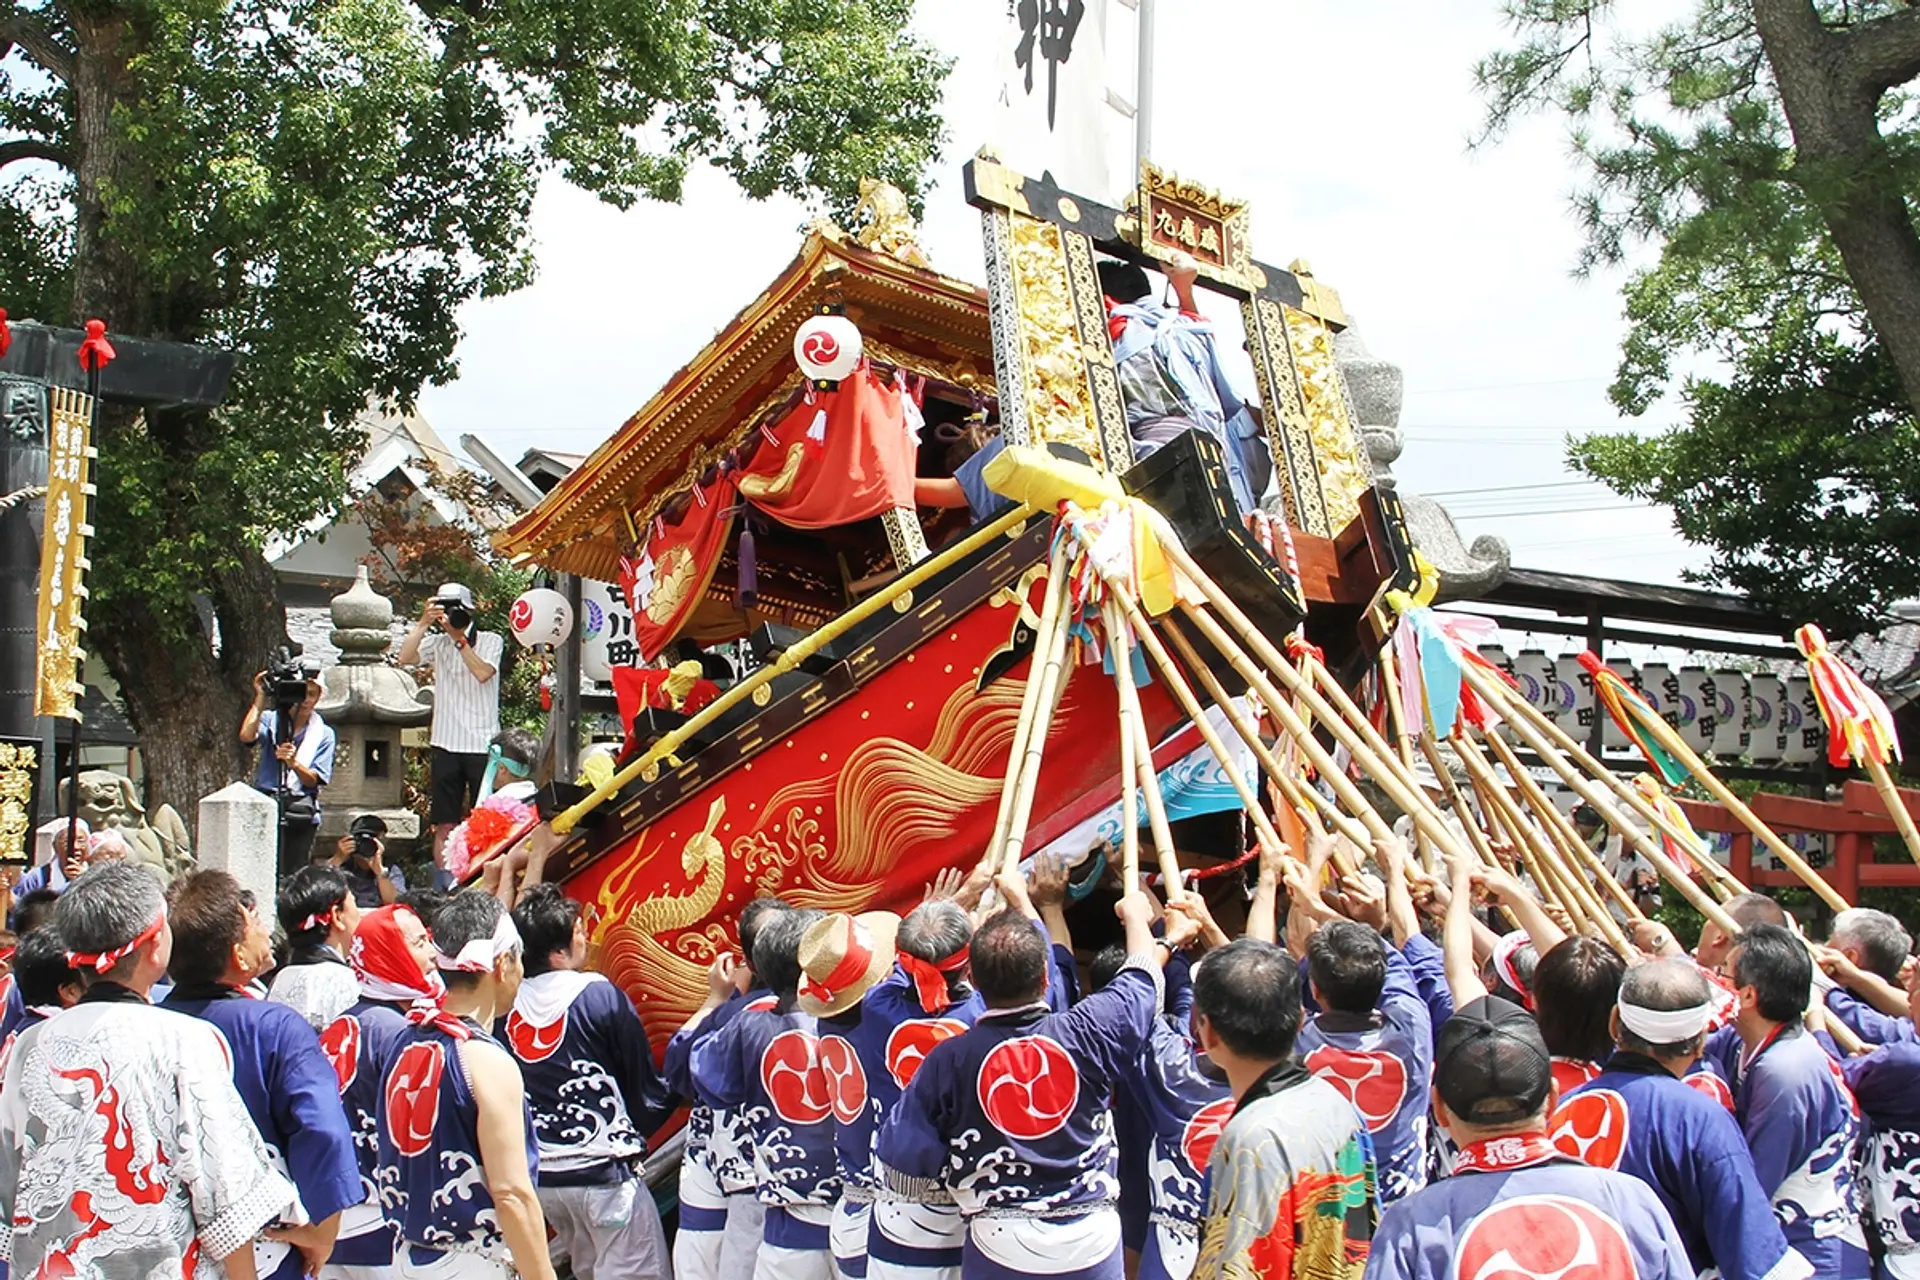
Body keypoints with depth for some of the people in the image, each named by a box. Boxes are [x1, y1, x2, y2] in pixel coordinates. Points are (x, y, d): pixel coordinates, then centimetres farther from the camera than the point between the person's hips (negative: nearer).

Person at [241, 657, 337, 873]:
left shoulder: (324, 733, 8)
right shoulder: (271, 719, 8)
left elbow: (314, 780, -1)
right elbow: (246, 736, -14)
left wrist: (293, 763, -21)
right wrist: (261, 698, -10)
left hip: (302, 814, 1)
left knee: (295, 877, 0)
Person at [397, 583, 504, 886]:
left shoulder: (491, 641, 2)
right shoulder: (437, 643, 8)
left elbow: (483, 673, -15)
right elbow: (405, 658, -7)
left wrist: (460, 638, -13)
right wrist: (424, 623, -12)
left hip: (482, 745, -2)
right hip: (446, 745, 2)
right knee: (444, 825, 3)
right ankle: (444, 889, 6)